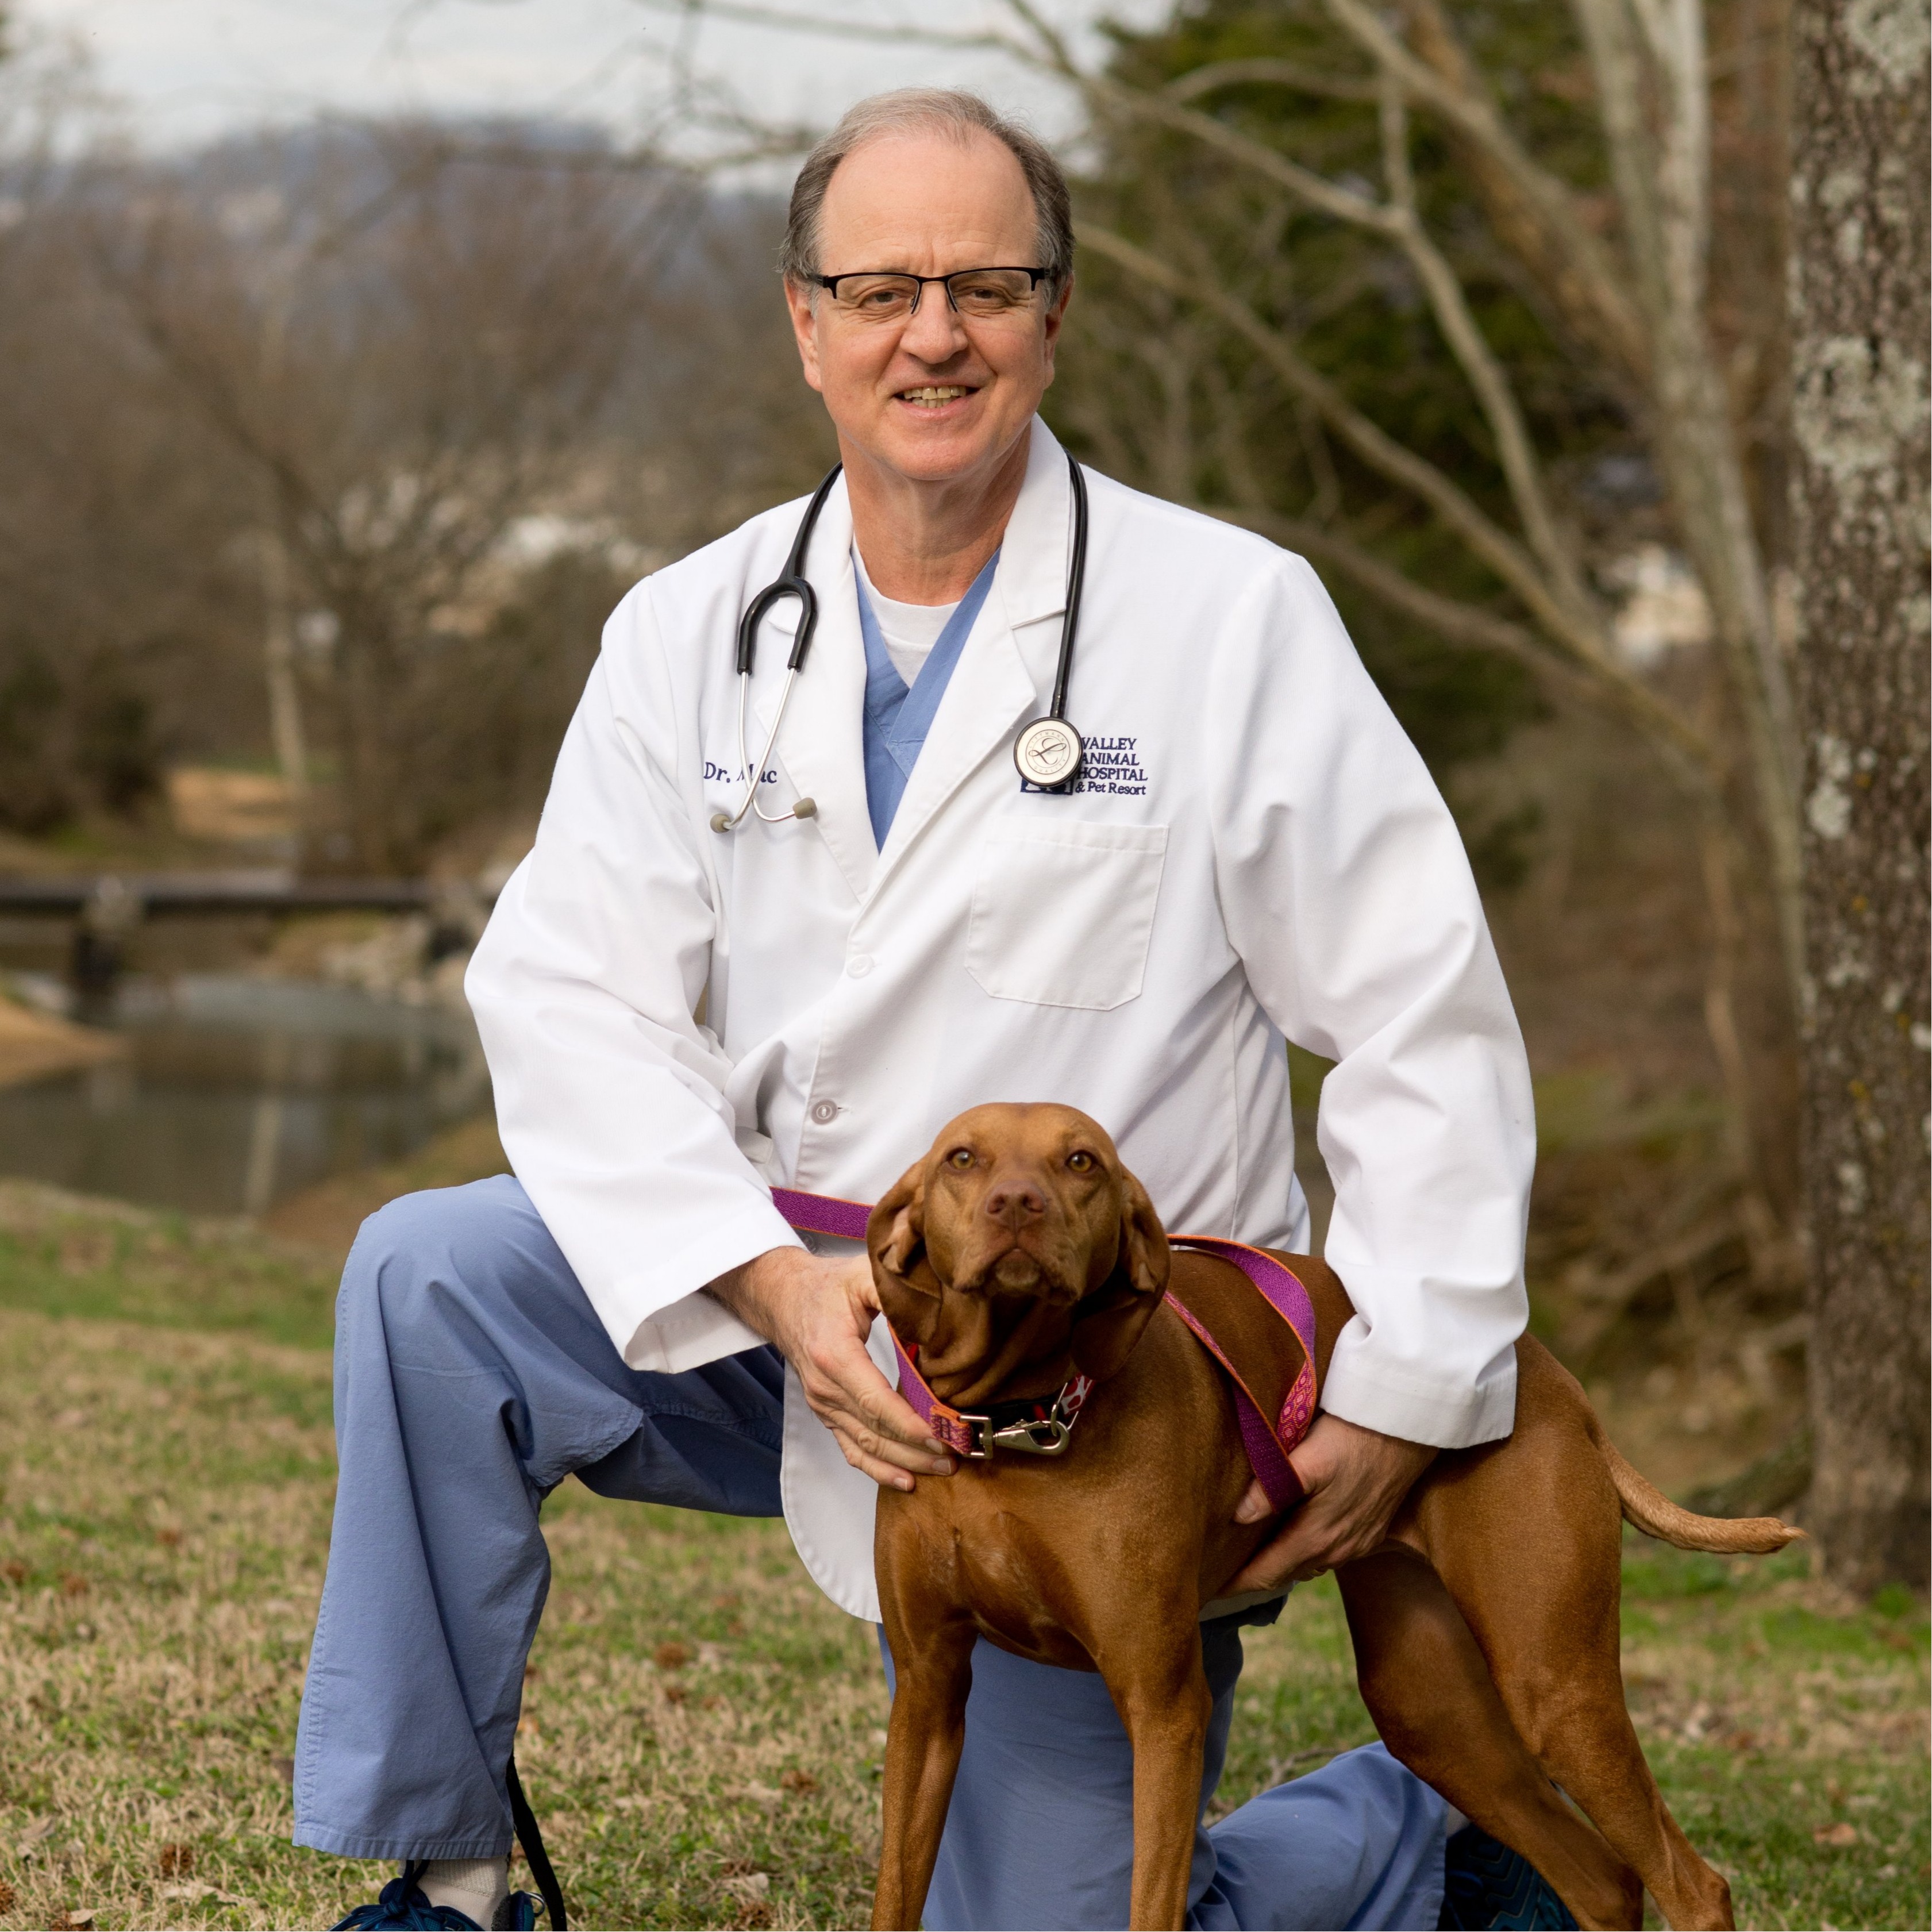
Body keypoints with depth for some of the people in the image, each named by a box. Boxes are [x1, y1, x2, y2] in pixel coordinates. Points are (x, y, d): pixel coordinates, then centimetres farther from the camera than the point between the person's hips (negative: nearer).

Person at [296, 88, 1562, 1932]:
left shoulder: (1234, 618, -10)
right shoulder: (691, 634, 0)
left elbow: (1423, 1025, -10)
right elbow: (567, 996, -9)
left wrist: (1407, 1394, -14)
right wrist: (776, 1290, -23)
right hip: (772, 1315, 3)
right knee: (428, 1275, -20)